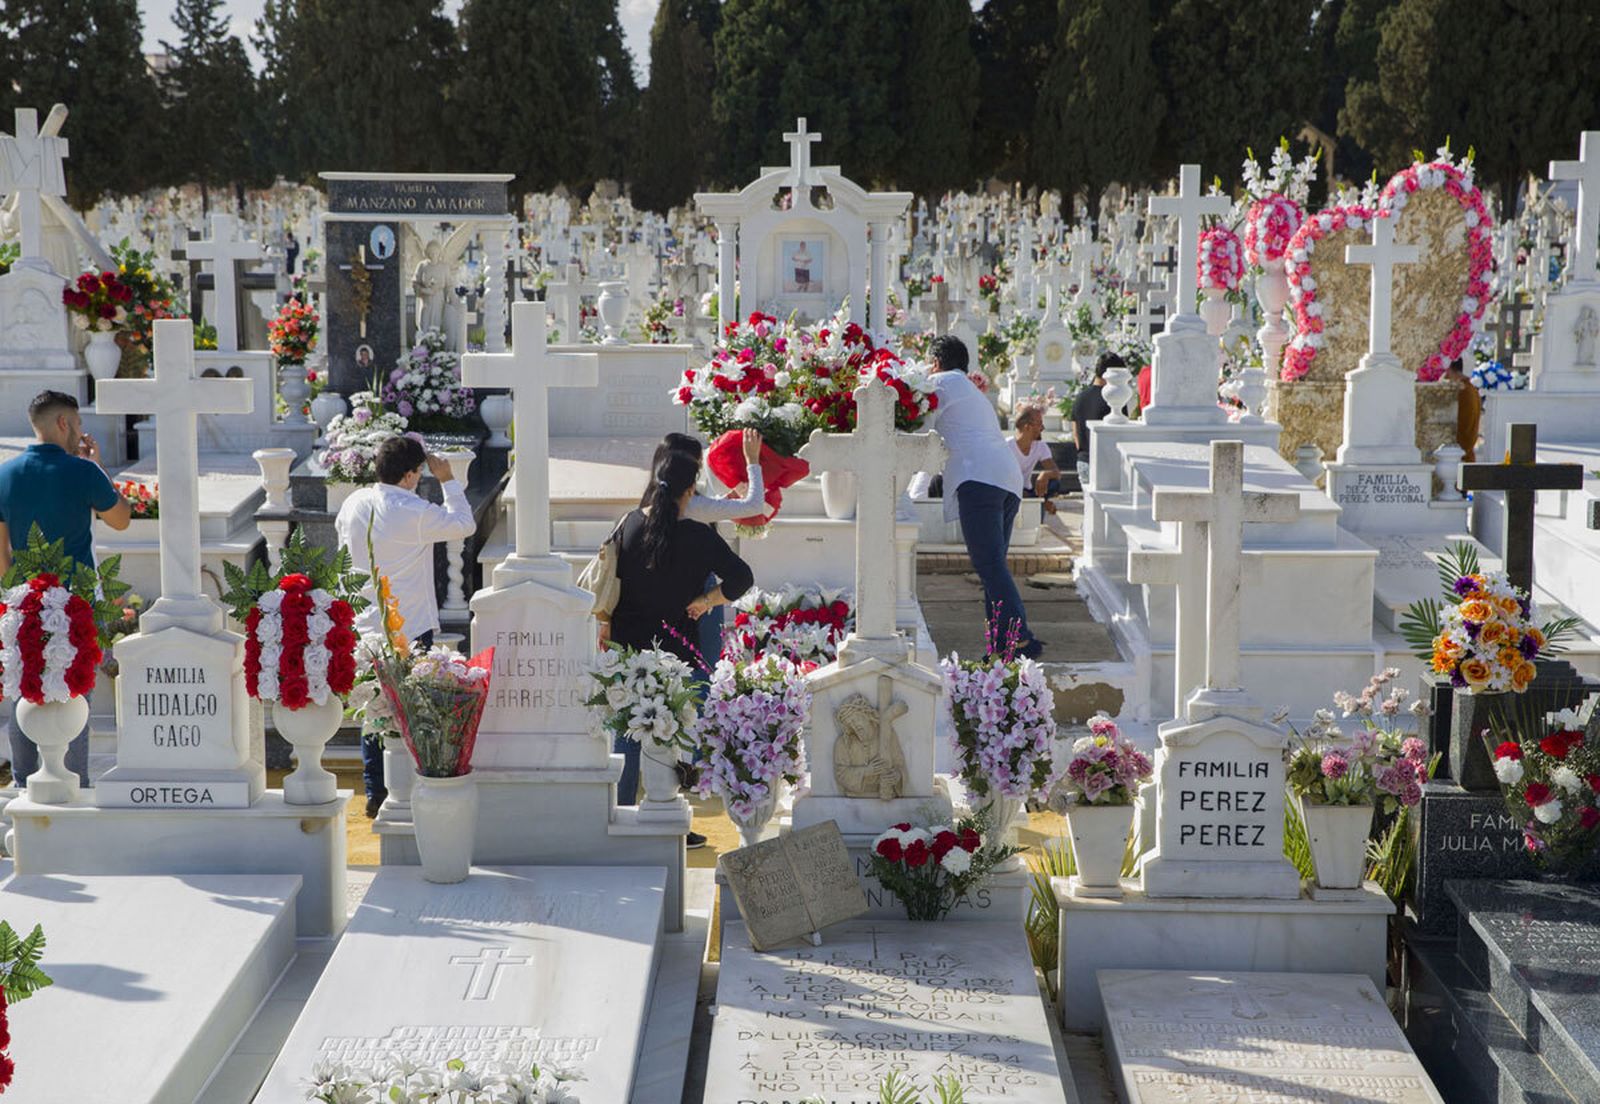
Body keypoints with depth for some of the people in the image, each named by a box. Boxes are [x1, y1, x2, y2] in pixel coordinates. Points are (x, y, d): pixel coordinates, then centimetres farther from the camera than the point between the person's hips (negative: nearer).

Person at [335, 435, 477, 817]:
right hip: (411, 628, -6)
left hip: (365, 626, 6)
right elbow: (465, 525, -4)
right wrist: (448, 481, 3)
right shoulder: (417, 513, -18)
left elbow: (341, 531, 20)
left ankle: (375, 793, 19)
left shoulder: (353, 504, 0)